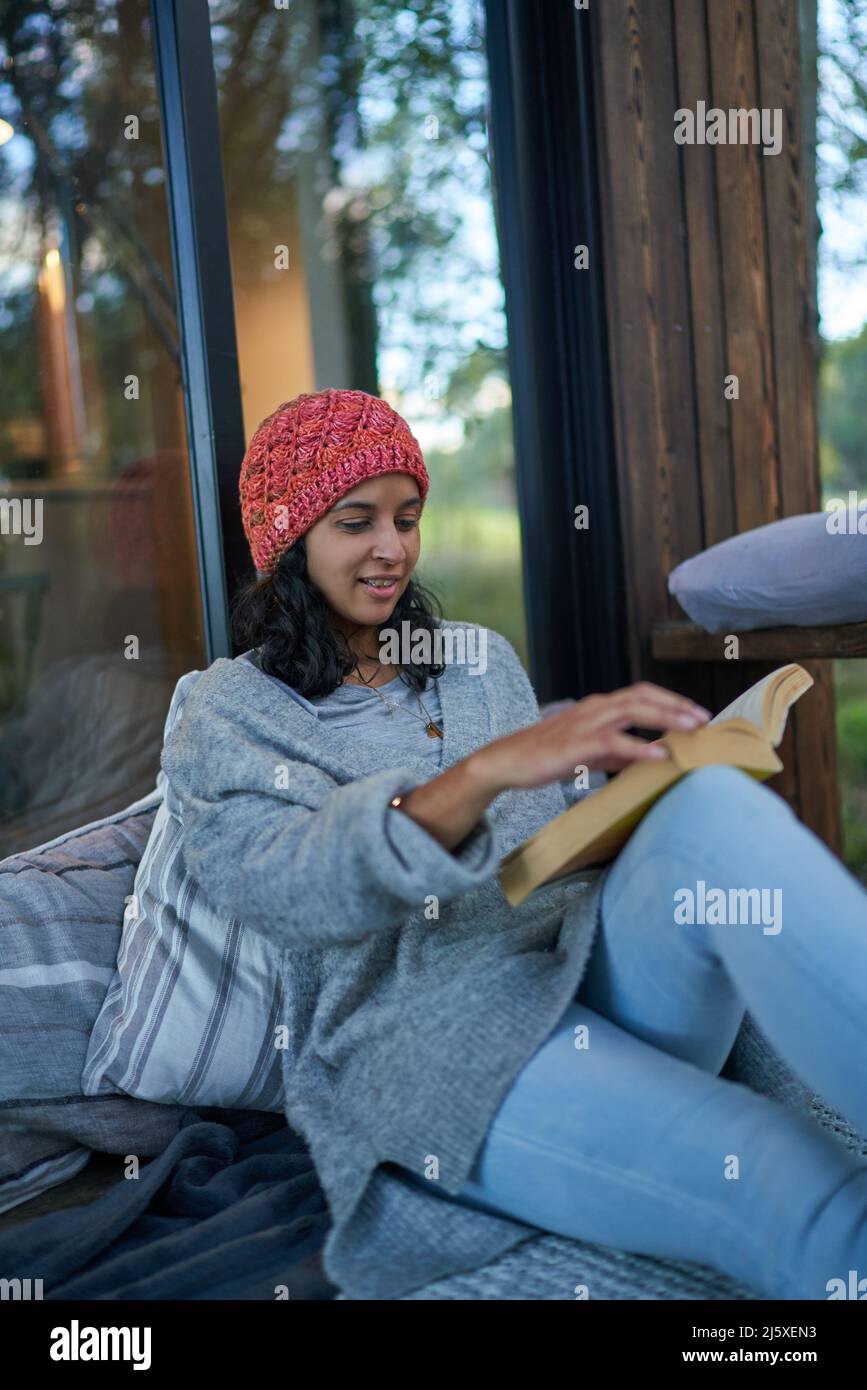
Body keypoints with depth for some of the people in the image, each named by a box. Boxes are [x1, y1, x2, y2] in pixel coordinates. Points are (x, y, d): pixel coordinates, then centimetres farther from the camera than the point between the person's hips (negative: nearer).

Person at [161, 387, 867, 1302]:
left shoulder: (481, 658, 22)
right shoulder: (230, 716, 5)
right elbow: (283, 888, -15)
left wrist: (649, 795, 2)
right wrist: (486, 770, -31)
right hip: (433, 1039, -5)